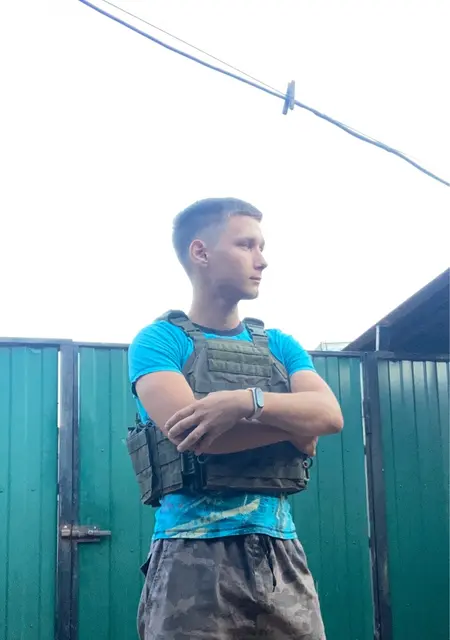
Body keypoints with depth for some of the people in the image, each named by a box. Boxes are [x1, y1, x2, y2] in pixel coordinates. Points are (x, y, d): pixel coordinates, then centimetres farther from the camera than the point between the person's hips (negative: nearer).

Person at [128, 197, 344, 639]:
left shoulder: (280, 345, 15)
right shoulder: (159, 341, 0)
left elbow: (330, 415, -2)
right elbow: (188, 431, -16)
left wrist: (247, 401, -19)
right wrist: (294, 422, -6)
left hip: (281, 552, 4)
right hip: (193, 556, -4)